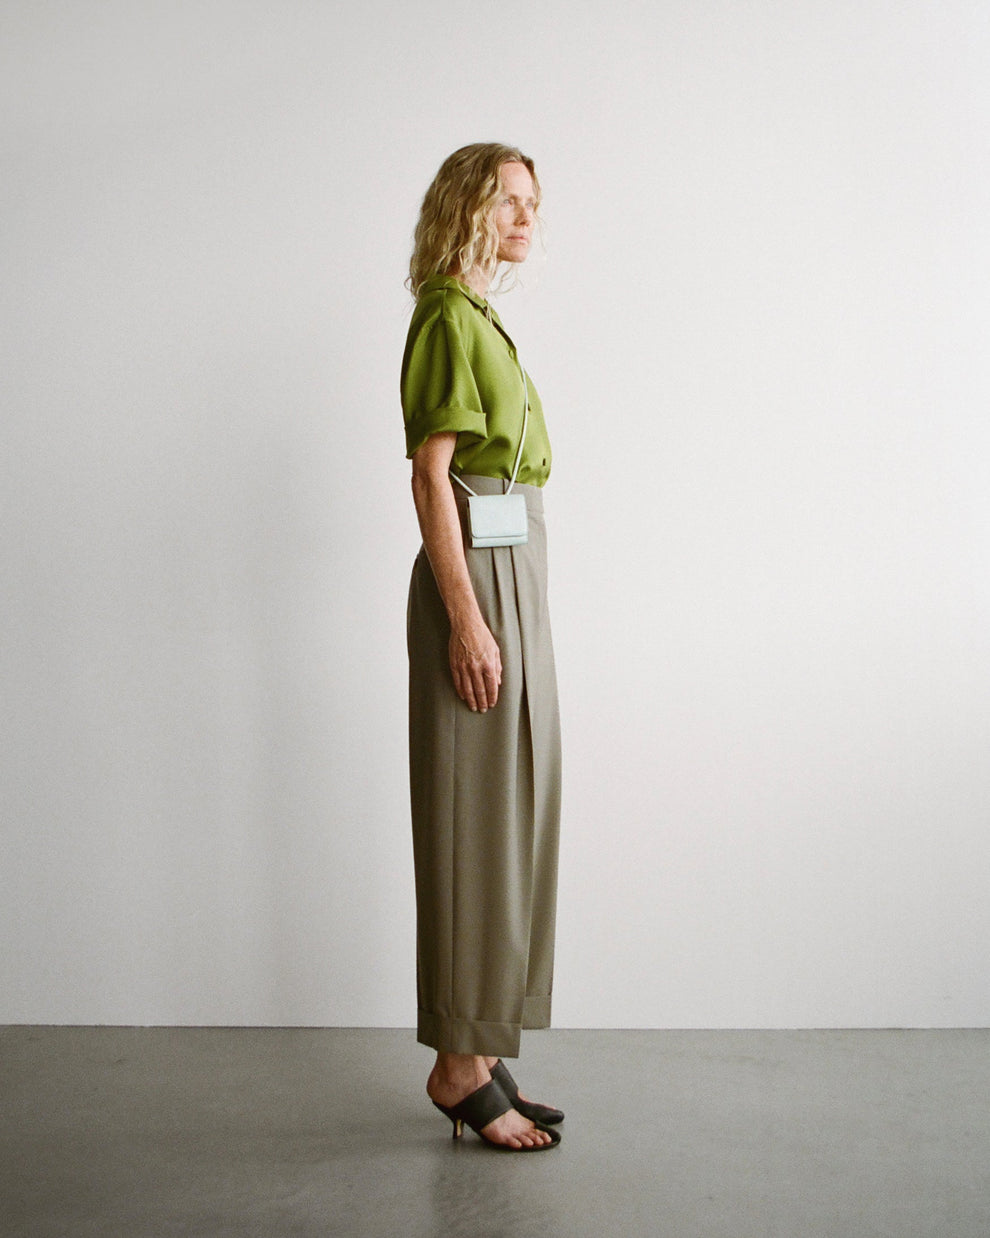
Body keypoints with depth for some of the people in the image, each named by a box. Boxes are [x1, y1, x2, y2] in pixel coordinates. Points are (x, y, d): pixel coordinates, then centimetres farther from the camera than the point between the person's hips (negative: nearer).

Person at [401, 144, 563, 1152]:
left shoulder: (478, 316, 19)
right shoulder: (448, 316, -10)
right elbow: (430, 475, -17)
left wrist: (504, 607, 20)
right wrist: (466, 618, -22)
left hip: (513, 574, 10)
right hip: (476, 577, -10)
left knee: (508, 808, 10)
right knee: (478, 812, -6)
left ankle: (478, 1050, 19)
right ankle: (460, 1062, 4)